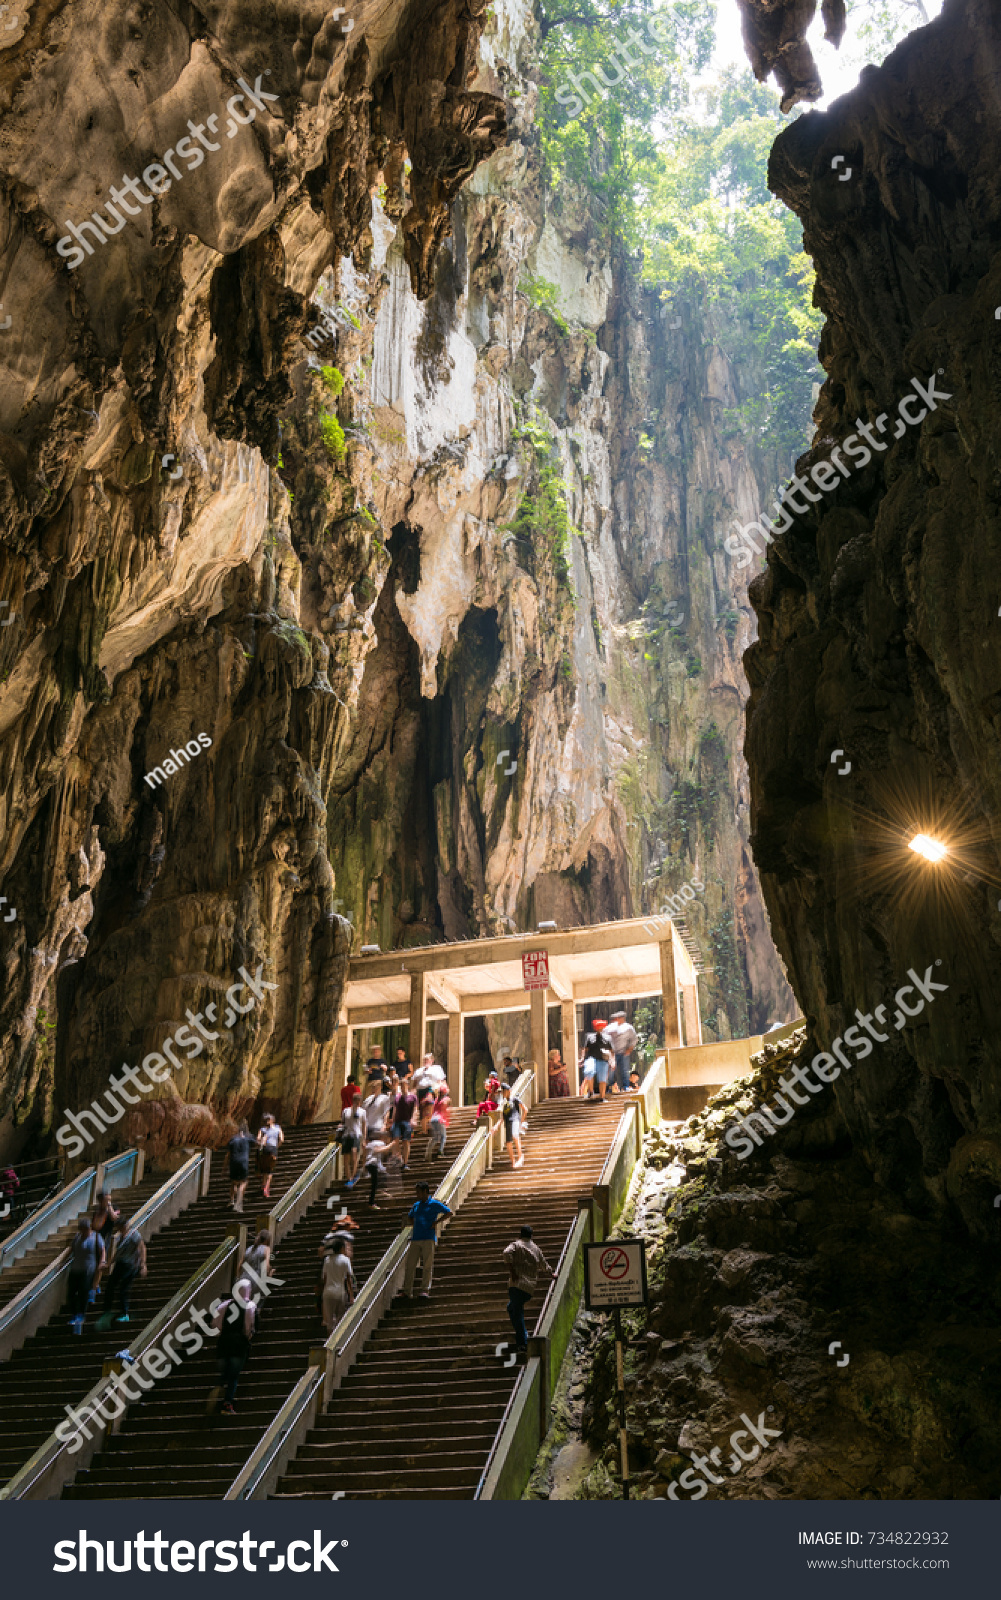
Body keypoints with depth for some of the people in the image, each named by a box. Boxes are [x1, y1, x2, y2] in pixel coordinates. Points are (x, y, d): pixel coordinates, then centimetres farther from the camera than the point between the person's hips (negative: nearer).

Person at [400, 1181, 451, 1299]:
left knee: (427, 1266, -6)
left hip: (428, 1238, -5)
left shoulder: (434, 1204, 3)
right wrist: (416, 1223, 14)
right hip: (415, 1238, 5)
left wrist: (436, 1222, -7)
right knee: (410, 1265, 0)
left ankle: (425, 1291, -7)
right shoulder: (416, 1205, 19)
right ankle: (407, 1291, 3)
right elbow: (409, 1218, 34)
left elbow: (449, 1213, 1)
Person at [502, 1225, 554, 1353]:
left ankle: (523, 1343, -11)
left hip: (518, 1284, -5)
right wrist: (552, 1274, 53)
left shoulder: (516, 1244, 2)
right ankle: (522, 1335, 14)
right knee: (512, 1307, 22)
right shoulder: (536, 1248, 19)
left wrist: (511, 1271, -15)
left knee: (517, 1313, -4)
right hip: (531, 1286, 5)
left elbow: (506, 1253, -19)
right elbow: (544, 1263, 34)